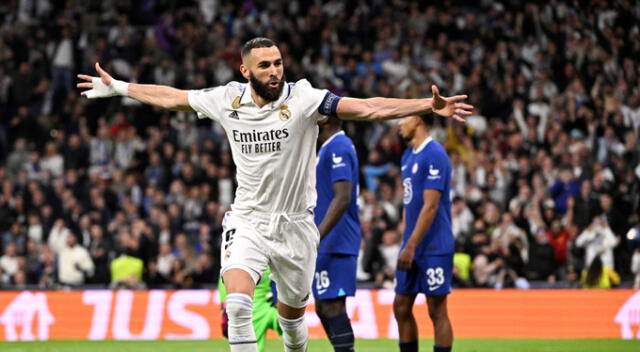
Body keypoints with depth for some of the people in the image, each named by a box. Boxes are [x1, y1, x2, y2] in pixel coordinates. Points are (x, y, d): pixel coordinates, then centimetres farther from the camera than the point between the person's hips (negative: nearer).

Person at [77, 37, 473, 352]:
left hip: (295, 225, -1)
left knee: (292, 311, 13)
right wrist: (117, 88, 20)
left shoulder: (302, 99, -12)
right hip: (248, 221, 1)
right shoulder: (228, 99, -3)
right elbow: (172, 97, 14)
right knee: (238, 303, -21)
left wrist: (429, 105, -31)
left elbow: (368, 108, -20)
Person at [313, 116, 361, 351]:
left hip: (333, 245, -11)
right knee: (323, 308, 13)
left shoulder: (337, 148, -15)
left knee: (333, 307, -10)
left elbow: (342, 198, -24)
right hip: (328, 245, 11)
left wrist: (316, 236, -28)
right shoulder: (331, 147, 18)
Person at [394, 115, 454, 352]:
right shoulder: (408, 156, 14)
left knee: (437, 311, -4)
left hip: (433, 249, -9)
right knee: (401, 307, 9)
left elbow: (430, 206, -18)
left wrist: (410, 246, -20)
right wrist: (406, 244, 14)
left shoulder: (434, 155, -14)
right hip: (411, 247, 9)